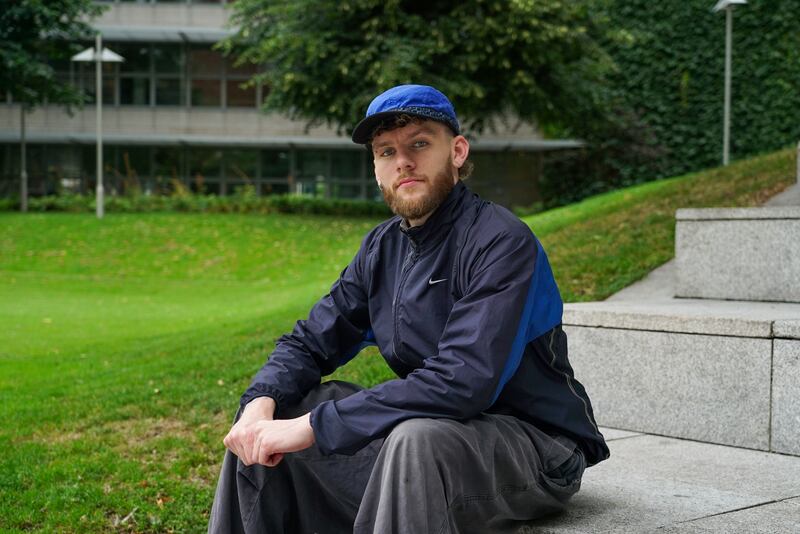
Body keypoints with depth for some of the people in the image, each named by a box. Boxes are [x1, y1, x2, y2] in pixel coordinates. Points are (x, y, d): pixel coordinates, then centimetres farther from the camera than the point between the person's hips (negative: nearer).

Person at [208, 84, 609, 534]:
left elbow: (464, 381, -31)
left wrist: (315, 425, -30)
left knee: (418, 437, -39)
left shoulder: (501, 242, -20)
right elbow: (310, 343, 8)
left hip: (535, 447, -7)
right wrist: (261, 403, -15)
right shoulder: (385, 246, 5)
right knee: (274, 414, 1)